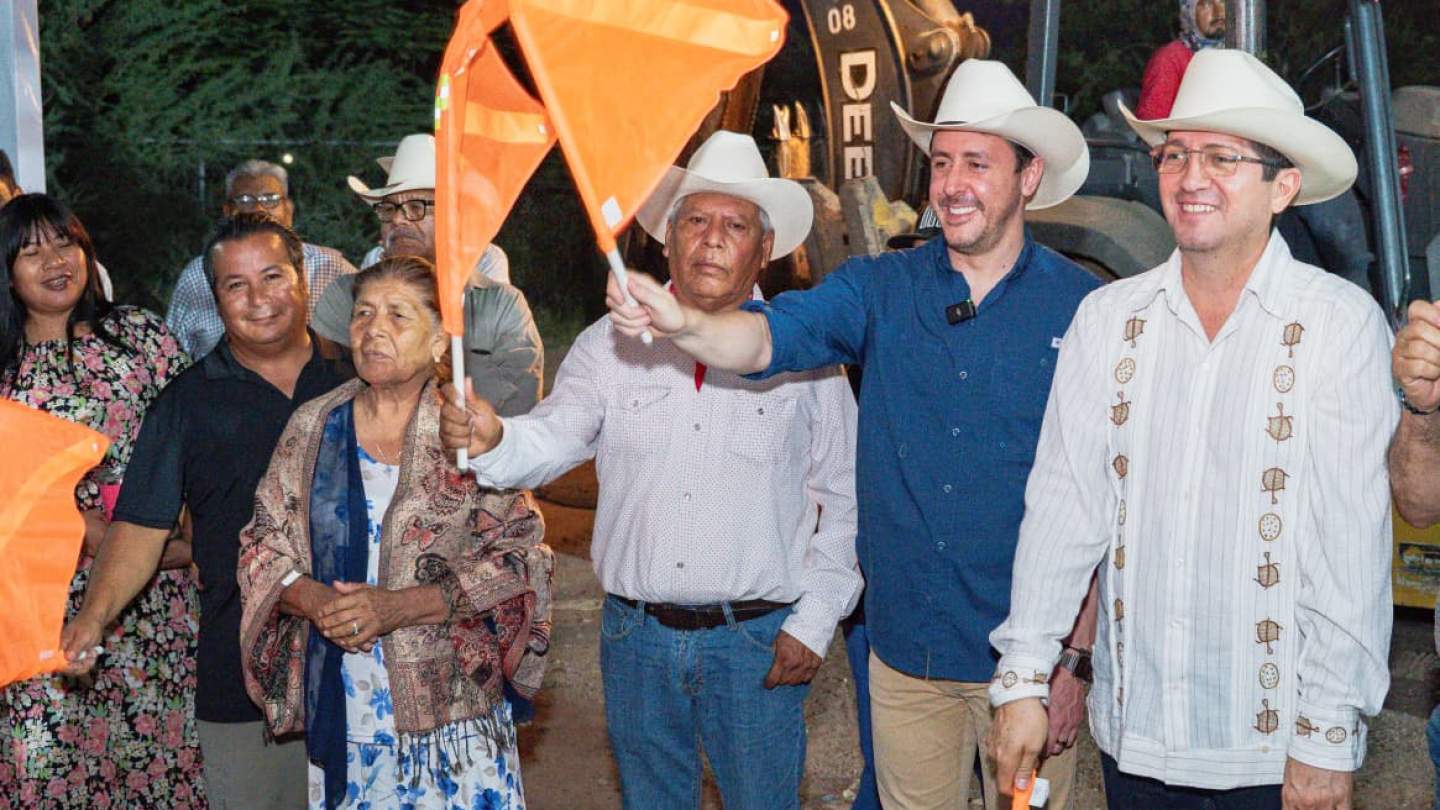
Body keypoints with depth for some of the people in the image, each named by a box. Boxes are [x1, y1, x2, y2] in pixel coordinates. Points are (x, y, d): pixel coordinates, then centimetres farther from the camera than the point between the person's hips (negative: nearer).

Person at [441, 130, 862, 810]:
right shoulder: (610, 343, 2)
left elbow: (845, 498, 1)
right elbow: (551, 440, -11)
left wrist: (813, 621, -4)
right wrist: (492, 441, -33)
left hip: (757, 641, -2)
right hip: (636, 636, 2)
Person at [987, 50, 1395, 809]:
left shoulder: (1342, 324, -9)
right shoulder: (1106, 318, 1)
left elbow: (1351, 545, -11)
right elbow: (1063, 506, 1)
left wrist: (1328, 738, -12)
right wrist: (1022, 679, -1)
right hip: (1132, 732, 3)